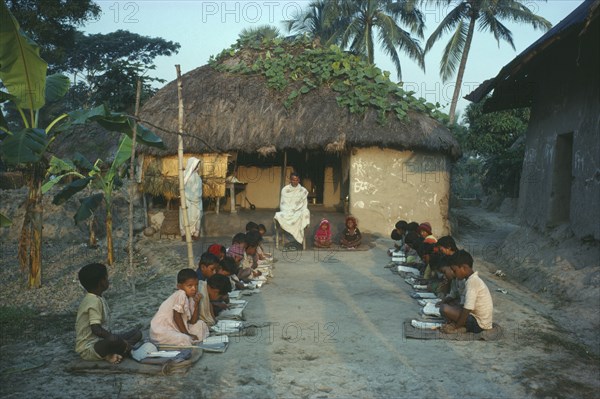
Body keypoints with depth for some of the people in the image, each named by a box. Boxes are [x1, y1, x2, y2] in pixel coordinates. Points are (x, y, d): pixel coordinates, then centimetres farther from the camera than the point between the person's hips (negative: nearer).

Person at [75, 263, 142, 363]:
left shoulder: (98, 299, 11)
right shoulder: (94, 301, -19)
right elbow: (96, 329, -28)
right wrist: (121, 341, -25)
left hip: (99, 342, 10)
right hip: (88, 349, -10)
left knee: (137, 333, 5)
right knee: (114, 340, -40)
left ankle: (110, 354, -12)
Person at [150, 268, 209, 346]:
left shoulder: (191, 297, 5)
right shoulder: (181, 294, -19)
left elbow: (193, 321, 1)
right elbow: (176, 317, -20)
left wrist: (197, 303, -10)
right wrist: (187, 334, -13)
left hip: (176, 328, 9)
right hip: (161, 332, -9)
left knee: (201, 325, 9)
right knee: (184, 340, -31)